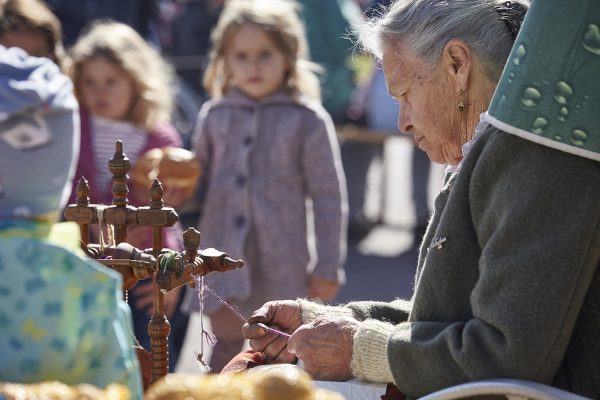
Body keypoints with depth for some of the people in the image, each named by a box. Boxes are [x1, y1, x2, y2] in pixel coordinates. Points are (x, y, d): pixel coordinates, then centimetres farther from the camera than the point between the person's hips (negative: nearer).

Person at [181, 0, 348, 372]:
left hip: (281, 264, -2)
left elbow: (328, 197, -2)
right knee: (226, 349, 3)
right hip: (224, 258, 2)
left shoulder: (307, 120, -3)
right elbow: (199, 183, 16)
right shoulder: (215, 116, 7)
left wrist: (328, 267, -4)